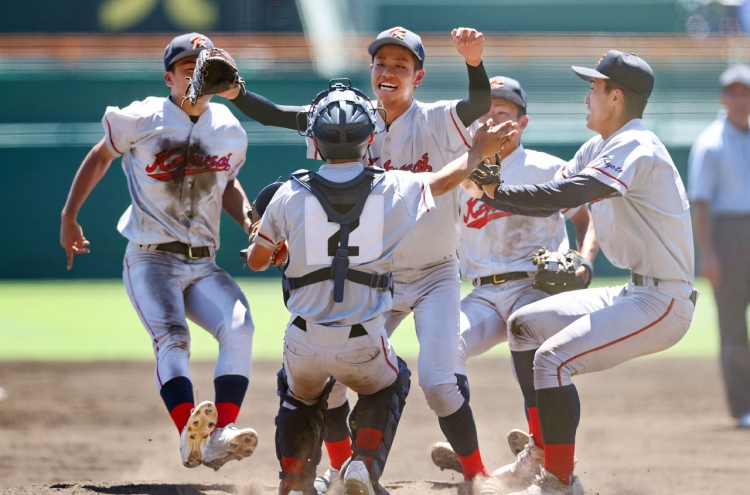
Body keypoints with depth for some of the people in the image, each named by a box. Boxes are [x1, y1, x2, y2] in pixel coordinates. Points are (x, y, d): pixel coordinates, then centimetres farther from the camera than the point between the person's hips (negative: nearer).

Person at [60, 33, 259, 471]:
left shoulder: (231, 133, 8)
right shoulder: (142, 120, -3)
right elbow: (100, 157, 13)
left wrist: (248, 219, 5)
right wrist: (69, 218, 15)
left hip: (203, 266, 4)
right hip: (151, 260, -4)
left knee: (239, 327, -23)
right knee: (172, 337, -29)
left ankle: (222, 435, -32)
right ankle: (189, 434, -45)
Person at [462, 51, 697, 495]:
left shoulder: (634, 149, -18)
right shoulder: (603, 147, 15)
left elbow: (561, 197, -29)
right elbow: (558, 190, 9)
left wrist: (490, 192, -25)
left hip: (664, 302, -11)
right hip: (636, 294, 11)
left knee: (553, 359, -22)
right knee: (526, 325, 17)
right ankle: (542, 453, 19)